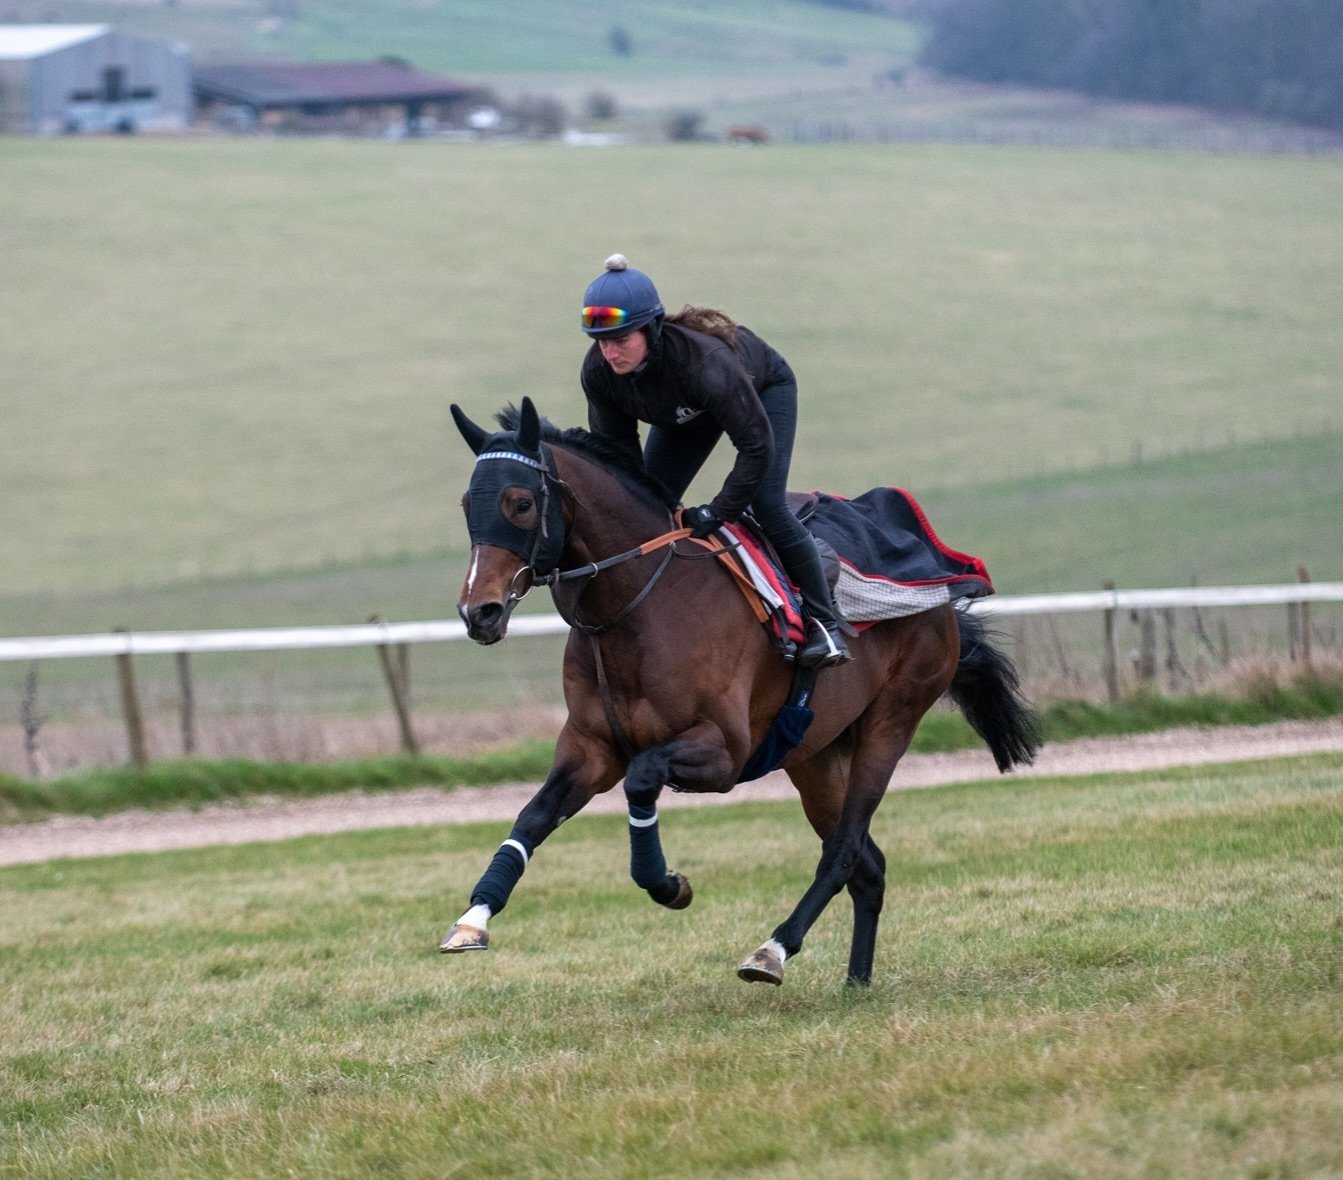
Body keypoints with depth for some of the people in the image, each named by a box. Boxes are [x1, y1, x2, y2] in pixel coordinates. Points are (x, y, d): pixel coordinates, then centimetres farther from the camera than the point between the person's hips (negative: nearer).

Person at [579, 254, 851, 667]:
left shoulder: (704, 362, -47)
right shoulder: (599, 373, -30)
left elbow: (757, 446, -39)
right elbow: (615, 447, -14)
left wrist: (716, 514, -37)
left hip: (764, 389, -6)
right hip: (688, 411, 6)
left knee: (767, 507, -18)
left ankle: (824, 622, -5)